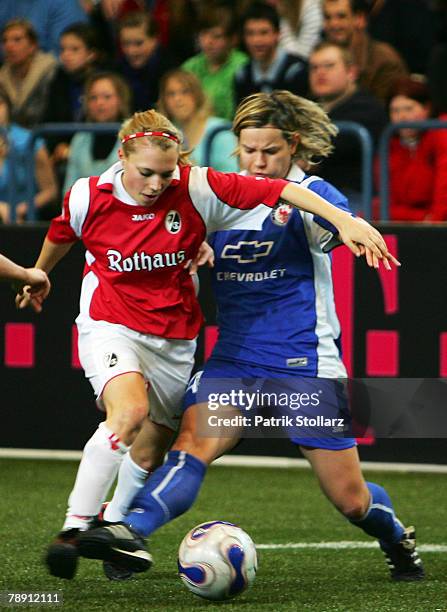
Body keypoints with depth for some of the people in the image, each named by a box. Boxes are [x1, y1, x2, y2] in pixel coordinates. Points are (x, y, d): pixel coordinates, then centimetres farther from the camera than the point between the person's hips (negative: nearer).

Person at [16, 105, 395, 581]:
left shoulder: (196, 190, -13)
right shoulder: (88, 197, -10)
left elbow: (276, 189, -18)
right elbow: (60, 235, 13)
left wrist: (345, 220, -27)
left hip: (174, 340, 3)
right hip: (110, 326, -3)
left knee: (154, 450, 11)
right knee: (130, 409, -31)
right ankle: (74, 528, -29)